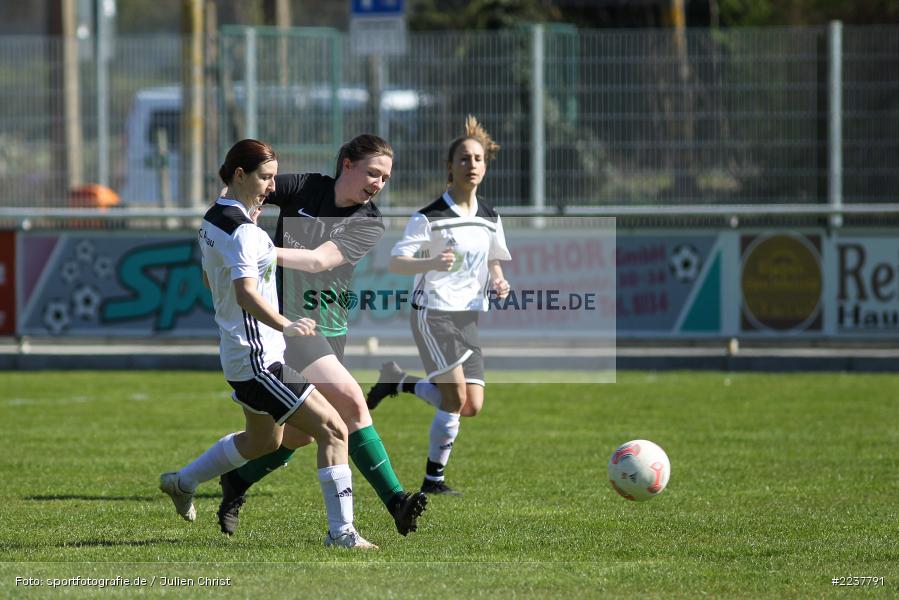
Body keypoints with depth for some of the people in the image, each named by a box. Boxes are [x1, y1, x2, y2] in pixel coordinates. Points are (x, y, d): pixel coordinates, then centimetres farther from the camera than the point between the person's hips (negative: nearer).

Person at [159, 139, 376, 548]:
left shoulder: (212, 219, 10)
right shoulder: (241, 229, -20)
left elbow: (210, 280, 25)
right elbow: (245, 291, -34)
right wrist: (285, 326, -45)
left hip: (241, 355, 10)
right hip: (258, 359, -10)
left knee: (263, 441, 29)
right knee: (332, 431, -11)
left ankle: (182, 482, 40)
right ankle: (341, 531, -10)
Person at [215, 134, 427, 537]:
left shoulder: (369, 225, -2)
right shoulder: (304, 188, -3)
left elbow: (319, 261, -18)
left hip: (329, 330, 5)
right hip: (286, 319, -5)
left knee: (301, 432, 5)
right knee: (351, 400, -20)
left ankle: (236, 483, 29)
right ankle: (394, 499, -21)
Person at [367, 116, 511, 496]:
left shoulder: (490, 218, 9)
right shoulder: (429, 217, -10)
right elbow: (395, 262, -13)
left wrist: (498, 282, 0)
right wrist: (431, 263, -32)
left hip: (468, 317, 6)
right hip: (433, 312, -6)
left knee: (472, 407, 0)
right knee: (455, 398, -16)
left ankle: (398, 383, 22)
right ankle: (434, 479, 0)